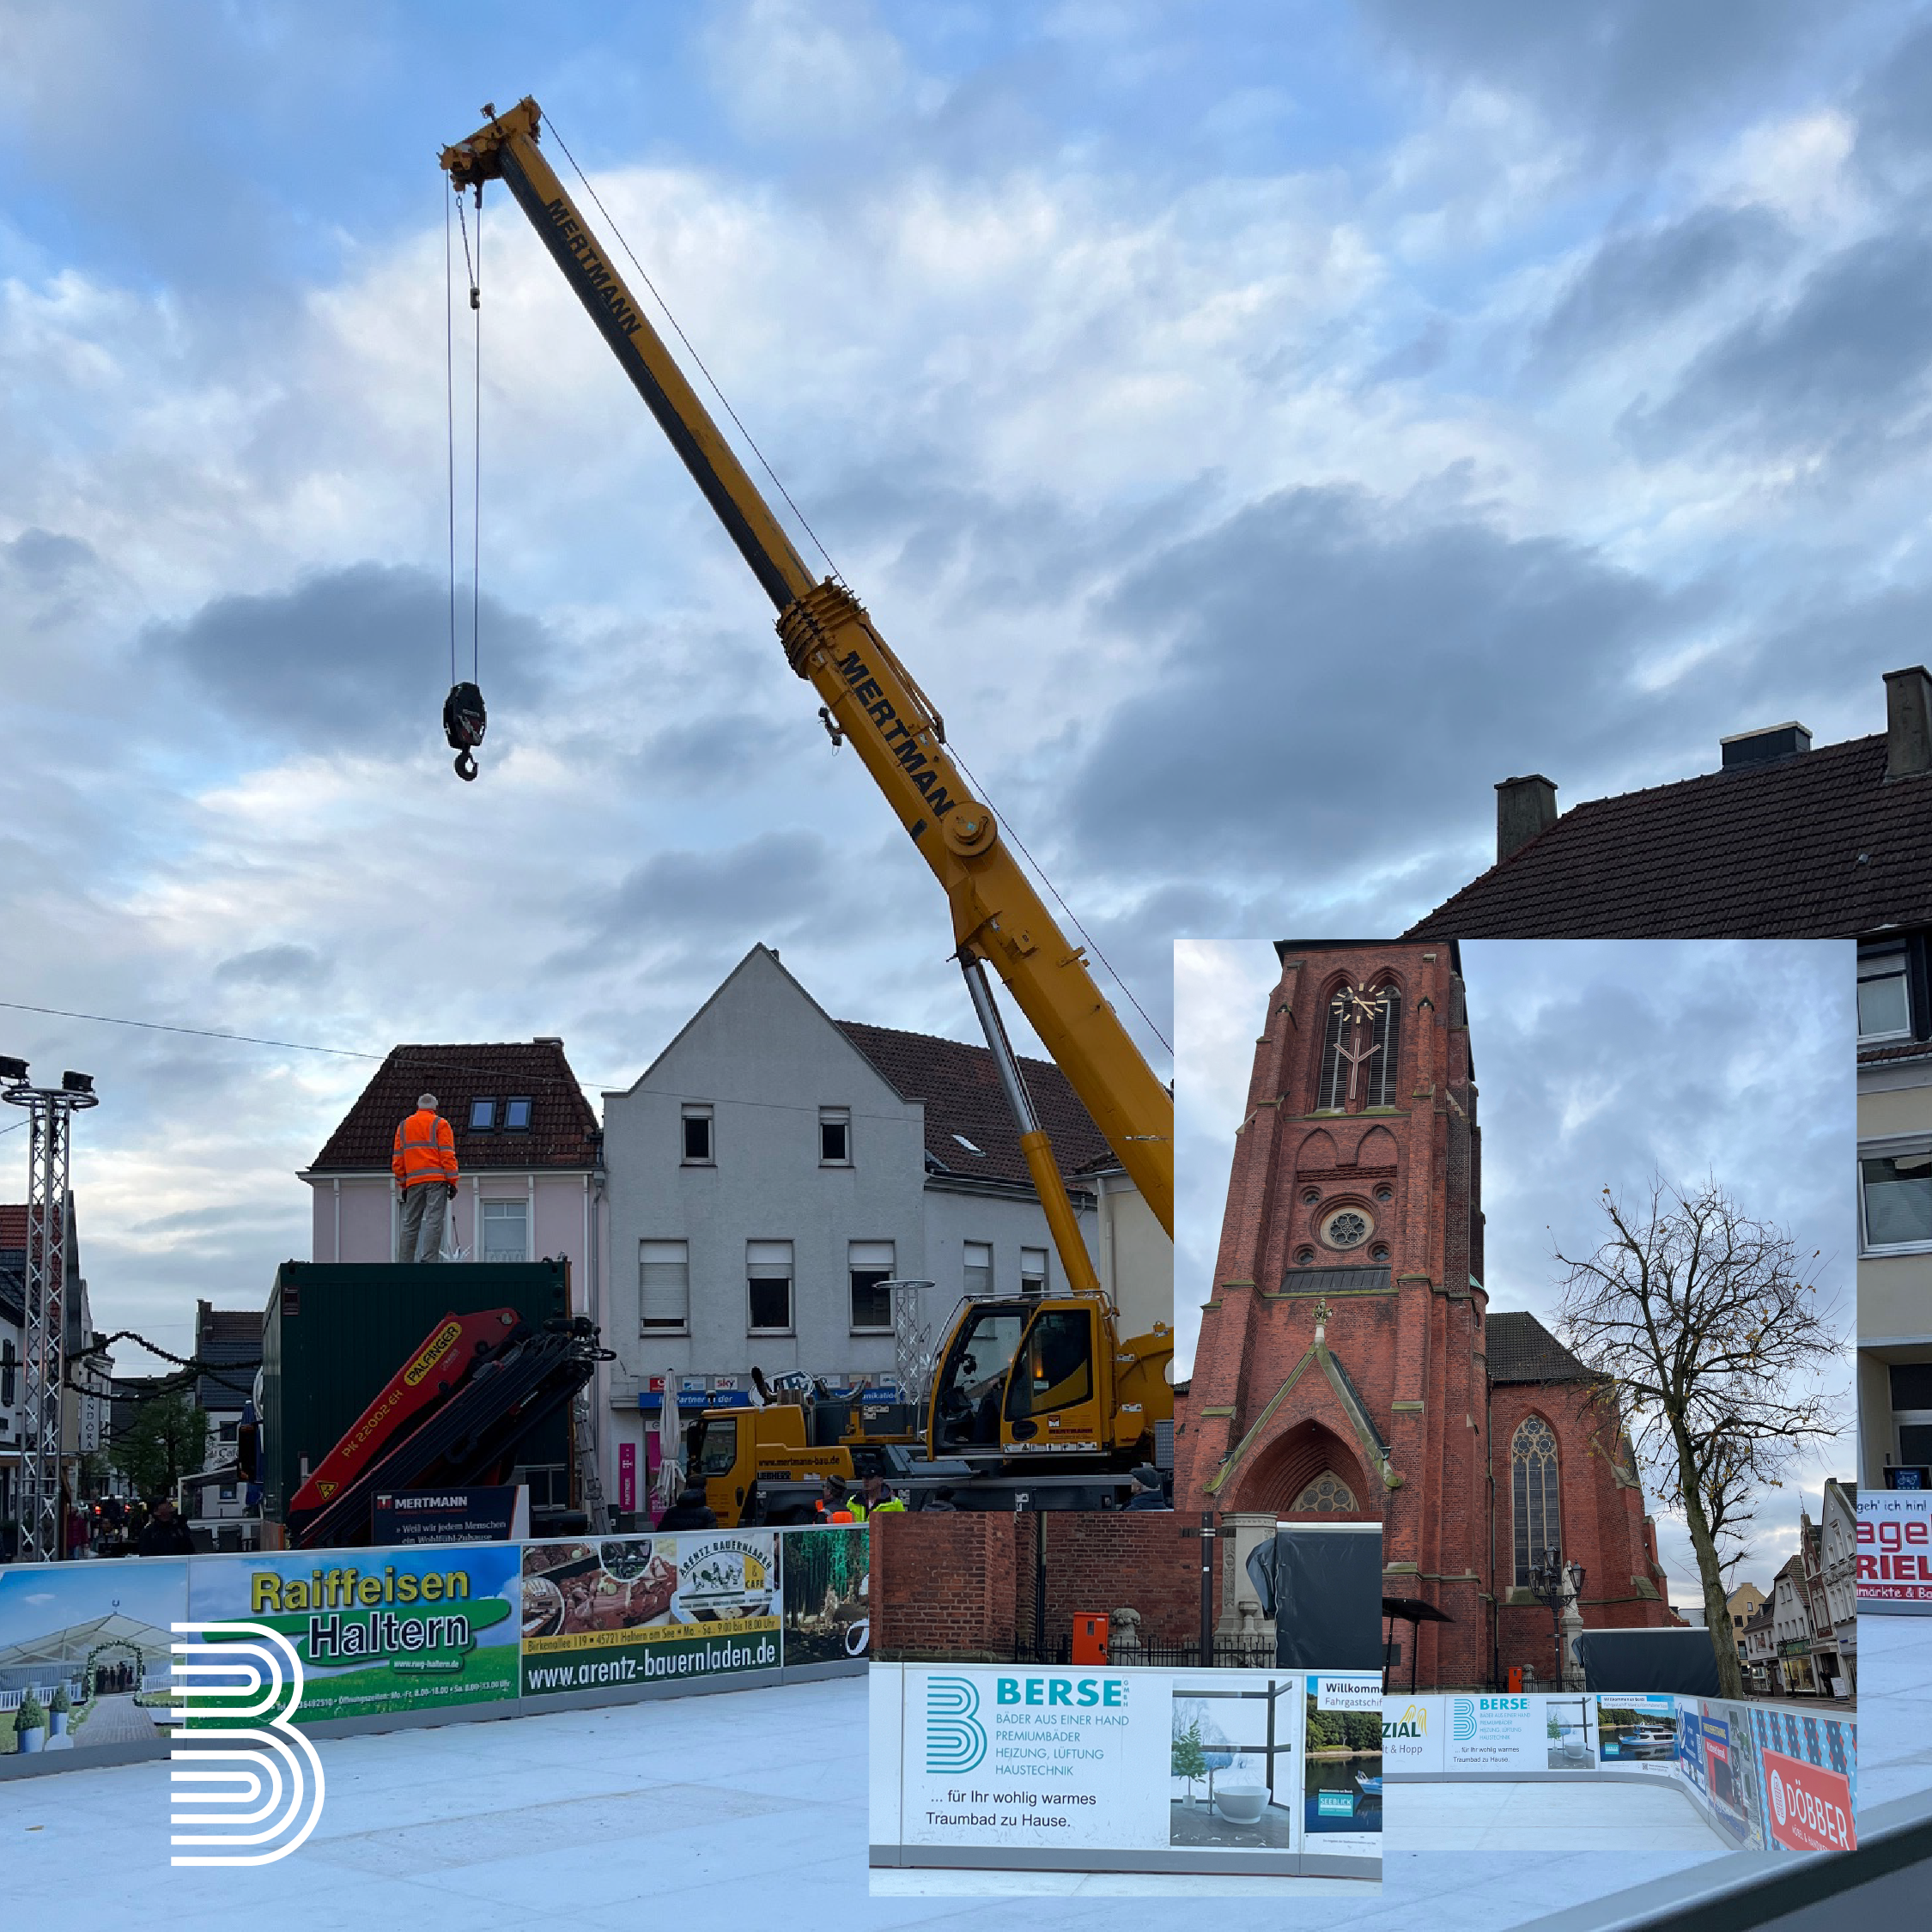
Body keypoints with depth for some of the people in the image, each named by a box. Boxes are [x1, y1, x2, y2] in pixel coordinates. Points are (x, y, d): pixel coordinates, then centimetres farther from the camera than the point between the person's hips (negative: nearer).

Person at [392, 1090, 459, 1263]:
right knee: (434, 1221, -10)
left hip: (414, 1181, 4)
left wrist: (403, 1185, 19)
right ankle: (428, 1259, -20)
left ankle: (405, 1260, 8)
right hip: (437, 1180, -4)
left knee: (410, 1224, 9)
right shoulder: (440, 1124, 3)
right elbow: (447, 1155, -5)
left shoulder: (403, 1126, 18)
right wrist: (452, 1182, -5)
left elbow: (397, 1160, 16)